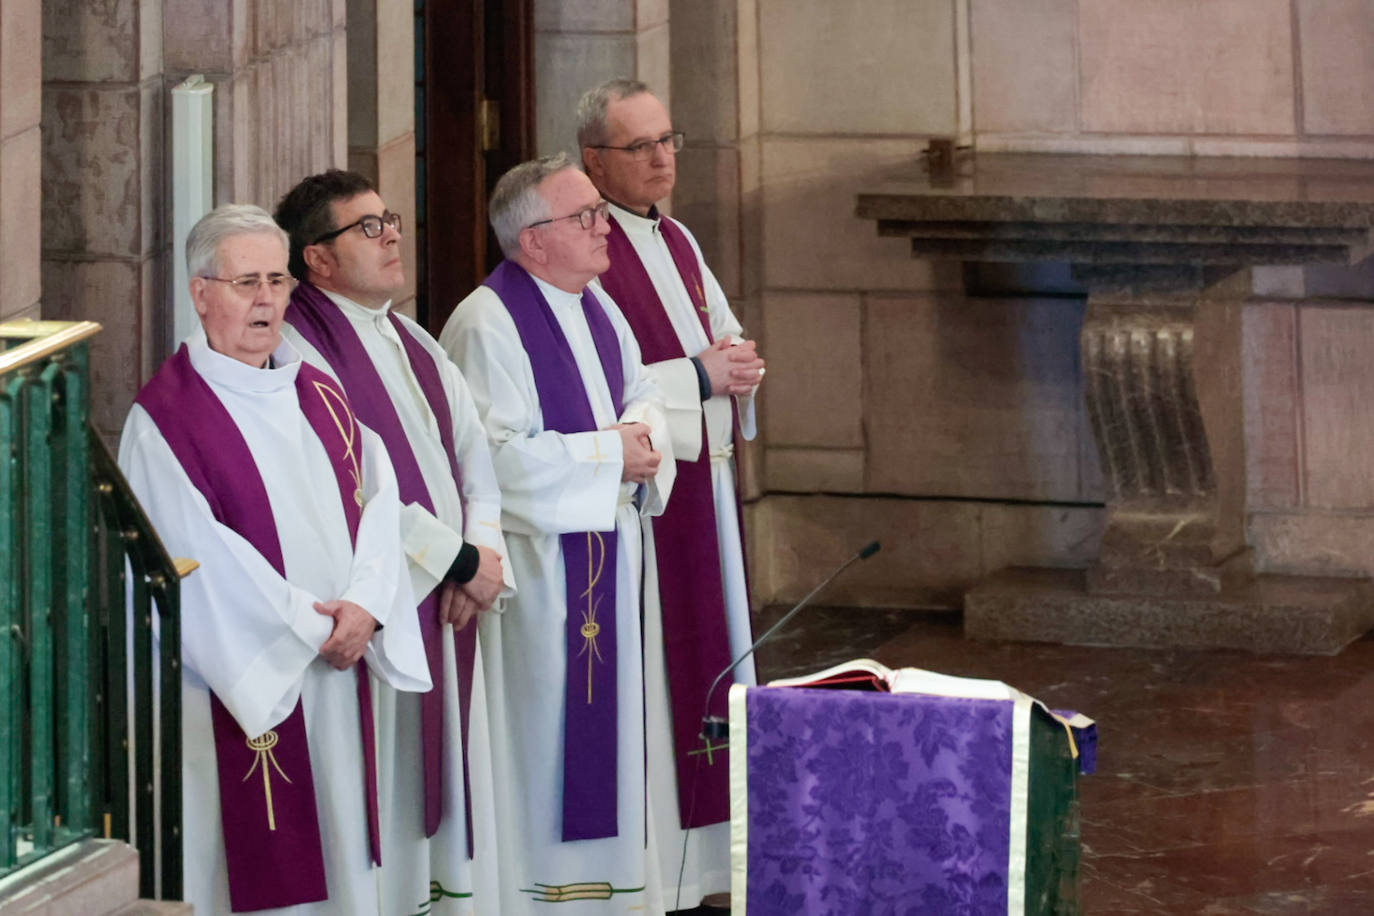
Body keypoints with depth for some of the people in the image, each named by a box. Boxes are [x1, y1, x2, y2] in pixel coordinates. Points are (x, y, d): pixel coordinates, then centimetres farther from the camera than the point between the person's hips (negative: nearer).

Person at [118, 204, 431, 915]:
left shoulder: (320, 398, 13)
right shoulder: (165, 417, -8)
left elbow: (377, 503, 5)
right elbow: (197, 552, -14)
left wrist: (366, 606, -12)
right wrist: (306, 625, -14)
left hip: (337, 668, 6)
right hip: (239, 680, -6)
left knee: (336, 850, 9)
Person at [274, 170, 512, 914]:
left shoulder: (415, 345, 18)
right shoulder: (300, 351, -10)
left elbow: (475, 455, 13)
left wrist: (485, 552, -5)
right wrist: (459, 559, -13)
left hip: (449, 601, 8)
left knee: (449, 774, 8)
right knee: (386, 786, -7)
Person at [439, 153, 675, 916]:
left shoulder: (597, 307, 11)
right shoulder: (487, 324, -17)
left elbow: (642, 395, 20)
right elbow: (497, 454, -22)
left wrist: (643, 435, -4)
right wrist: (610, 453, -18)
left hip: (607, 541, 9)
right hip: (536, 557, -9)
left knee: (605, 711, 13)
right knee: (538, 717, -3)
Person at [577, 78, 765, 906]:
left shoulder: (676, 242, 13)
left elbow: (724, 335, 22)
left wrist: (736, 358, -2)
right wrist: (698, 377, -18)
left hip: (704, 481, 9)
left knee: (706, 666, 12)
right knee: (645, 674, -7)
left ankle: (698, 852, 20)